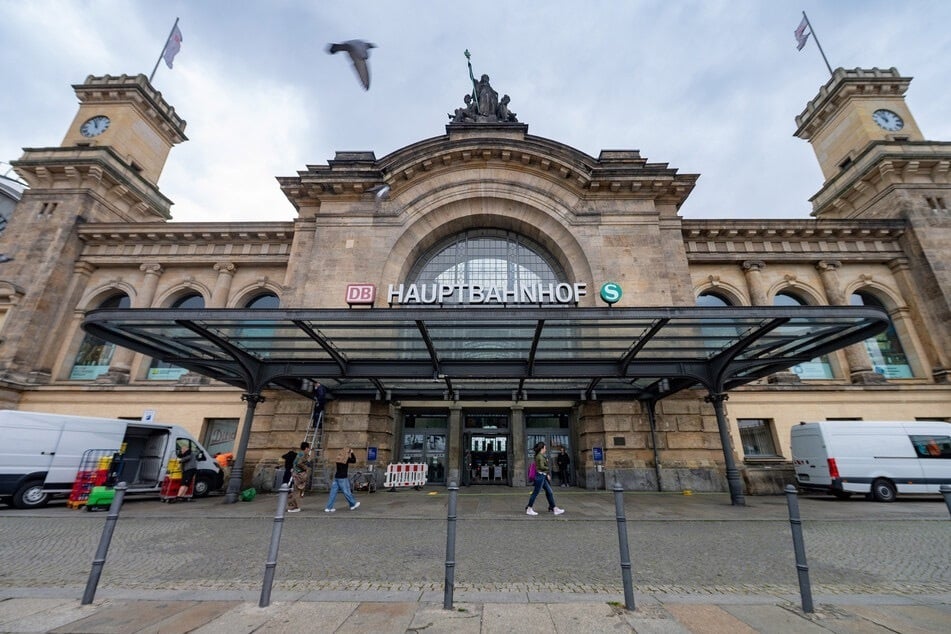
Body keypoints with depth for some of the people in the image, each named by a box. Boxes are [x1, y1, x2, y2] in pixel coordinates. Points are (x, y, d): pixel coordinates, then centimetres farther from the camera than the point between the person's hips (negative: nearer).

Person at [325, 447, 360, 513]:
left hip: (336, 477, 7)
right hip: (343, 478, -7)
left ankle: (329, 508, 8)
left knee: (333, 492, 7)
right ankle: (353, 505, 19)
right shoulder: (346, 459, -12)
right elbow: (354, 460, 0)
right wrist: (352, 453, 11)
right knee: (346, 492, 5)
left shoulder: (339, 458, 8)